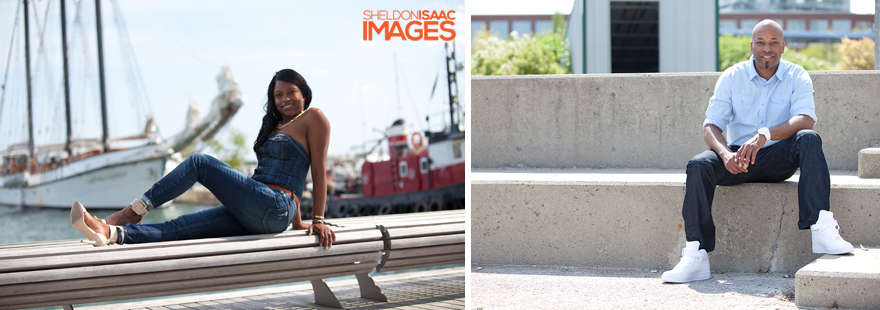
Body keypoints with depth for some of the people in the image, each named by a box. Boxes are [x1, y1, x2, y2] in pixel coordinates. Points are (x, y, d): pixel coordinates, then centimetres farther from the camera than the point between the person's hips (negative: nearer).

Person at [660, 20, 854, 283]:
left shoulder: (797, 77, -2)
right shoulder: (732, 77, 1)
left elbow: (806, 120, -20)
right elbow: (710, 127, -6)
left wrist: (764, 135, -37)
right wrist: (726, 154, -30)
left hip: (778, 157, -1)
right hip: (737, 159, 1)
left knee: (809, 139, -31)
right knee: (698, 165, -28)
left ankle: (822, 230, -43)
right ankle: (696, 257, -34)